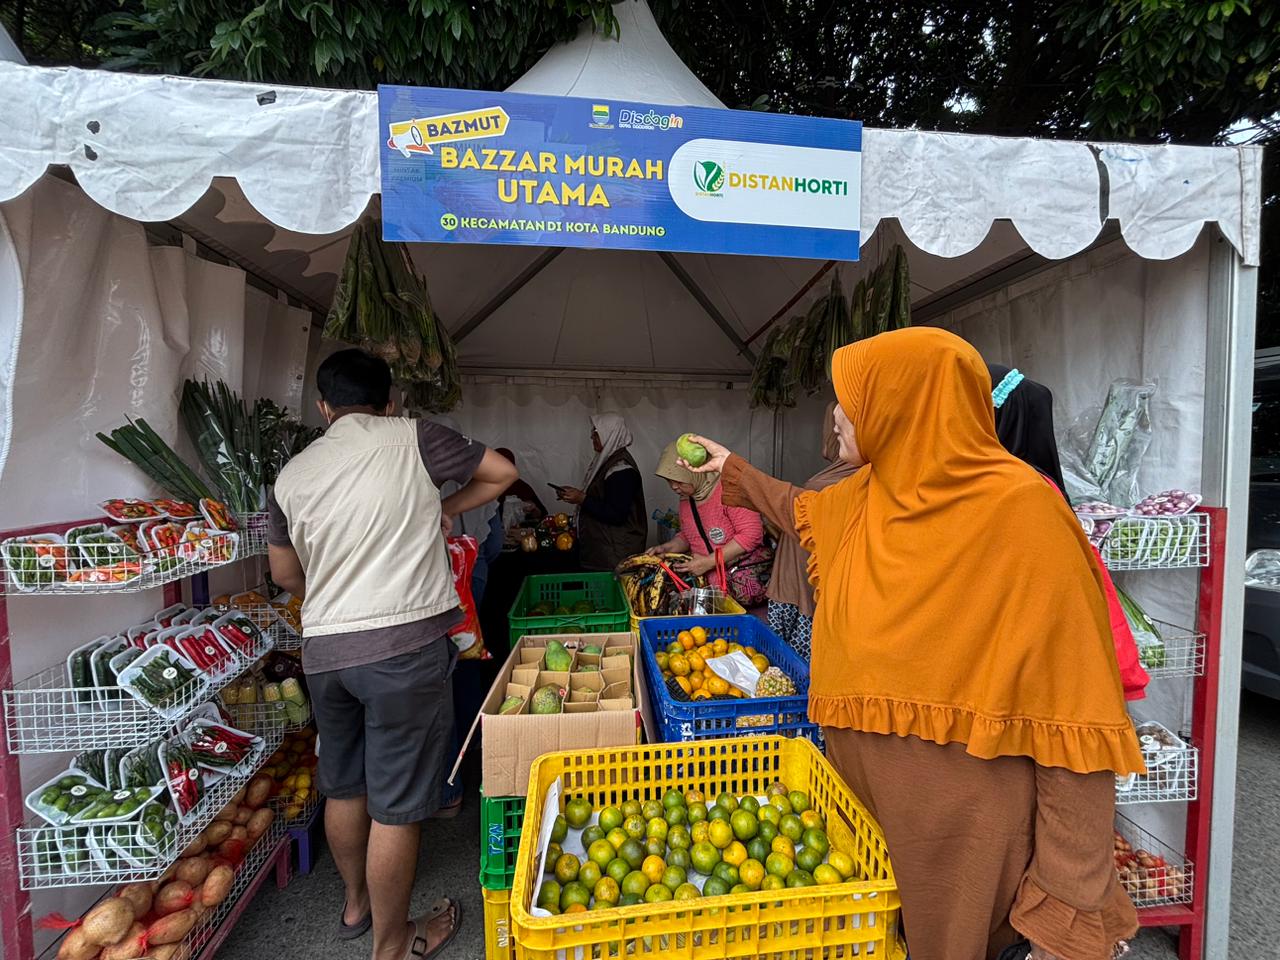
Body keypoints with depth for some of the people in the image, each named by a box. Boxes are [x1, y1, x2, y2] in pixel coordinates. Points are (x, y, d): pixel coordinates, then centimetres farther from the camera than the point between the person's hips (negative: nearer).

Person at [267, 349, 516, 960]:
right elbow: (502, 473, 3)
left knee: (343, 786, 25)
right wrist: (445, 510, 15)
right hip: (405, 644, -5)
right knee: (397, 805, 9)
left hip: (322, 649, 6)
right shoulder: (410, 438, -5)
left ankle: (357, 903, 47)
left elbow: (286, 575, 18)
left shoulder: (291, 475, 8)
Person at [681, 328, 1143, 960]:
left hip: (964, 831, -6)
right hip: (867, 794, 7)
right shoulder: (861, 498, -1)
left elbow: (1076, 724, -20)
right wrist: (734, 469, 34)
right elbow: (799, 509, 23)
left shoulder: (1021, 511, -21)